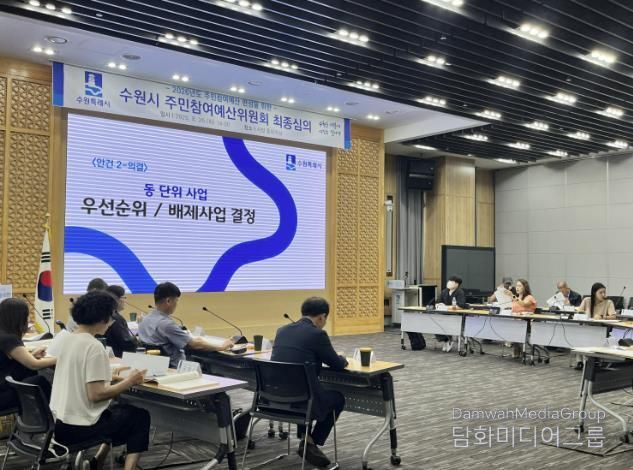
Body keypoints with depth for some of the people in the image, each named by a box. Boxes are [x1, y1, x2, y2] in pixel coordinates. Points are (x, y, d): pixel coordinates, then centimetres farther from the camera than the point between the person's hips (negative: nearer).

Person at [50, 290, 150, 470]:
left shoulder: (68, 340, 6)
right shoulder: (94, 347, -21)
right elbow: (95, 395, -23)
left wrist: (109, 377, 15)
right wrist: (129, 382, -13)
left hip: (59, 423, 9)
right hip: (79, 427, -8)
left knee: (117, 410, 30)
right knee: (140, 416, 11)